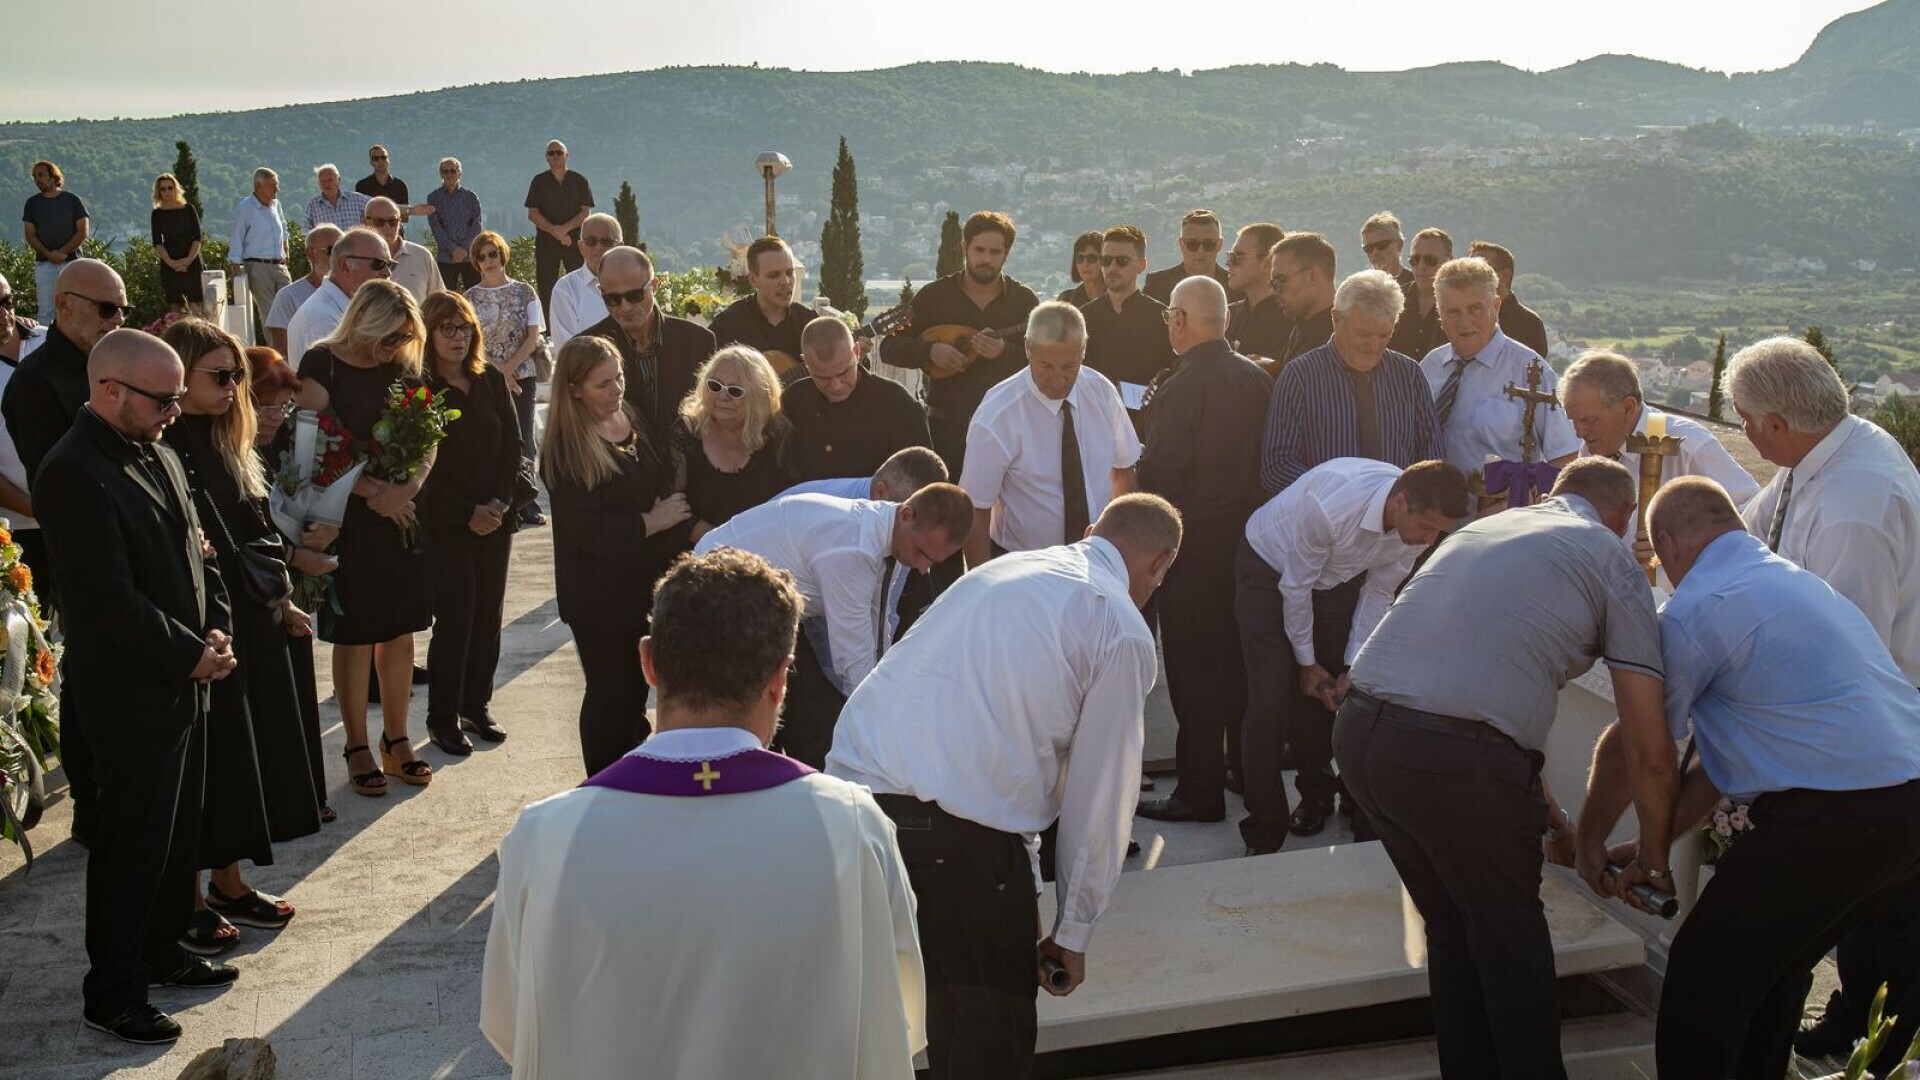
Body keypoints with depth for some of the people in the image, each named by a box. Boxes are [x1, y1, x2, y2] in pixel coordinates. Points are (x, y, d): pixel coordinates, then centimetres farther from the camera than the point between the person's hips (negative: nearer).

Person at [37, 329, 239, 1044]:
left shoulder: (156, 451, 8)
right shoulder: (75, 473, -21)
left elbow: (194, 550, 14)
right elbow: (110, 600, -23)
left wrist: (215, 629, 1)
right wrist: (191, 655, -15)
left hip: (185, 678, 9)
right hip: (132, 693, -9)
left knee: (179, 830, 19)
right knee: (132, 843, 3)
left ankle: (162, 952, 36)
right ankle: (113, 993, 18)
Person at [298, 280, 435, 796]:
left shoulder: (404, 366, 9)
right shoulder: (322, 365, -6)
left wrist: (409, 486, -11)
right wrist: (375, 492, -16)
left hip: (404, 515, 5)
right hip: (347, 517, -4)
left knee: (400, 632, 9)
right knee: (354, 635, 3)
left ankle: (396, 740, 22)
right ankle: (358, 749, 15)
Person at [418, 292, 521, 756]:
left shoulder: (491, 379, 5)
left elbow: (513, 443, 6)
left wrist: (501, 501, -7)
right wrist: (468, 513, -12)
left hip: (495, 520, 5)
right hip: (445, 524, -5)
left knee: (488, 614, 9)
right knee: (454, 618, -4)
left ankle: (477, 705, 23)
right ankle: (442, 719, 9)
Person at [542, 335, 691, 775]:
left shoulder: (634, 420, 5)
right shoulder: (565, 450, -15)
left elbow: (664, 484, 17)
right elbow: (586, 529, -22)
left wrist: (675, 513, -2)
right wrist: (650, 523, -14)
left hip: (643, 582, 6)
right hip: (599, 594, -6)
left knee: (634, 689, 17)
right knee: (611, 695, 4)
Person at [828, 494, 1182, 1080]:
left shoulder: (1001, 569, 19)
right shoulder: (1123, 631, 1)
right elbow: (1100, 793, 3)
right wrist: (1074, 929, 13)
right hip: (958, 830, -6)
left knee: (953, 993, 23)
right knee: (996, 1023, 11)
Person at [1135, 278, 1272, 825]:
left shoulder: (1180, 389, -18)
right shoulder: (1258, 379, 2)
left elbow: (1159, 476, -19)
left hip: (1195, 541, -7)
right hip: (1251, 532, 7)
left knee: (1193, 664, 2)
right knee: (1240, 654, 19)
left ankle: (1200, 790, 9)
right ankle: (1248, 766, 32)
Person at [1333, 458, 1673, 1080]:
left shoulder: (1479, 527, 26)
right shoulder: (1611, 562, 9)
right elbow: (1649, 753, 7)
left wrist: (1546, 813, 39)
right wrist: (1654, 855, 24)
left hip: (1357, 733, 6)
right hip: (1456, 757, -6)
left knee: (1450, 928, 24)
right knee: (1511, 944, 16)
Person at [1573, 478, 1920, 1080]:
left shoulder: (1693, 611, -8)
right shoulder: (1799, 582, 22)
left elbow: (1630, 753, 0)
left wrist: (1590, 843, 17)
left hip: (1834, 820, -9)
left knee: (1702, 980, 2)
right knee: (1776, 967, 25)